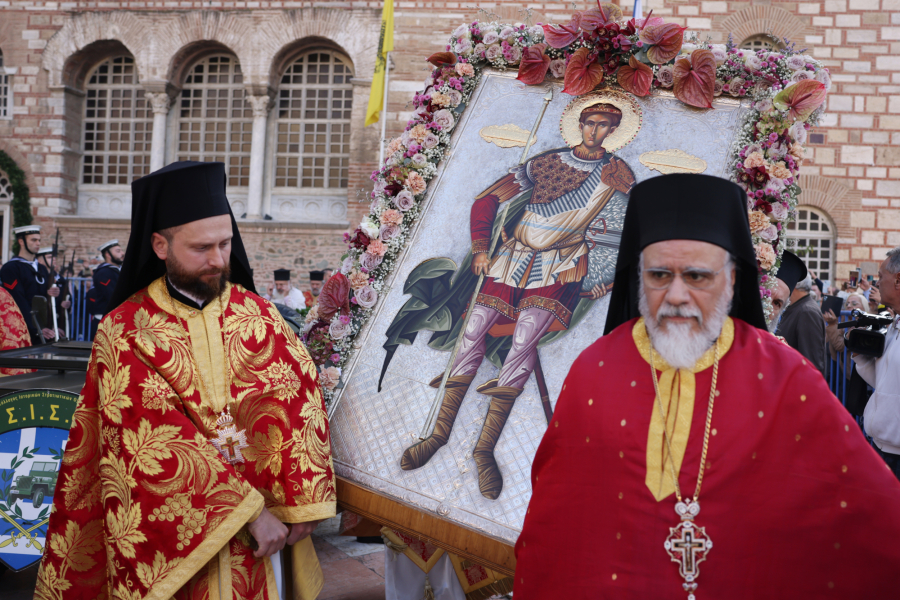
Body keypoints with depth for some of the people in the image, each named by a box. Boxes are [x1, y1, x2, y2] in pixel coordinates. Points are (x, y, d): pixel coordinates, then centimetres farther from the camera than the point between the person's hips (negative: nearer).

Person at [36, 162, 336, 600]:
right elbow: (157, 443, -16)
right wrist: (251, 511, -21)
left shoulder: (258, 315, 1)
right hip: (167, 540, -3)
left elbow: (298, 400, -3)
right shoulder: (124, 333, -9)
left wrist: (300, 502, -15)